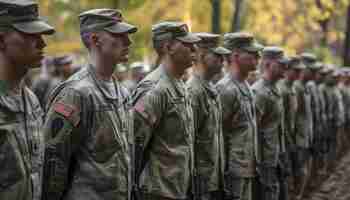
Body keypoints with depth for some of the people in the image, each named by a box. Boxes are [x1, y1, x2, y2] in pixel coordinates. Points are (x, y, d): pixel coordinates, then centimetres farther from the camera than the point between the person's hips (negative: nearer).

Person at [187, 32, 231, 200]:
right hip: (201, 180, -9)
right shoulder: (193, 91, -17)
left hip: (215, 179, 9)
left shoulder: (211, 90, 13)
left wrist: (220, 175, 16)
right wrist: (192, 184, -19)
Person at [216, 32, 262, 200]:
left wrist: (251, 165, 16)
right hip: (234, 170, -9)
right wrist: (224, 173, -17)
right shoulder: (226, 89, -17)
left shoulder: (245, 86, 13)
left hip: (246, 168, 9)